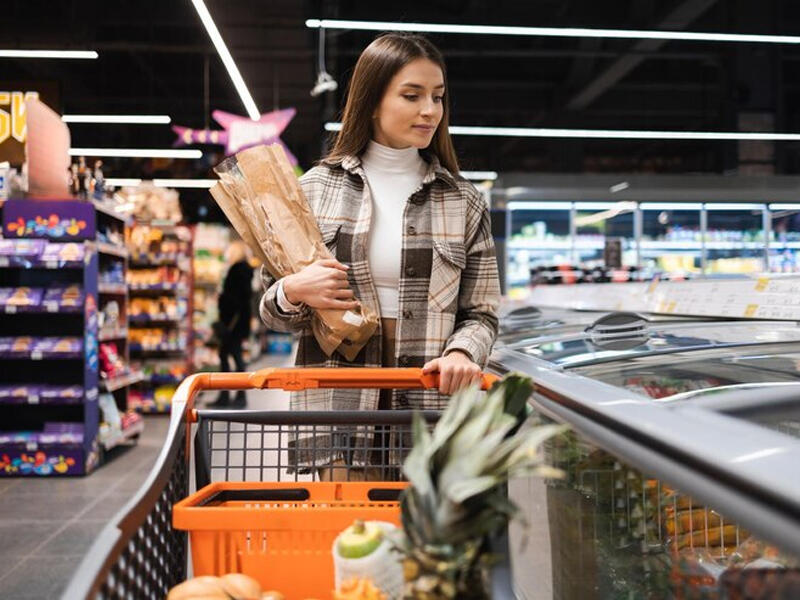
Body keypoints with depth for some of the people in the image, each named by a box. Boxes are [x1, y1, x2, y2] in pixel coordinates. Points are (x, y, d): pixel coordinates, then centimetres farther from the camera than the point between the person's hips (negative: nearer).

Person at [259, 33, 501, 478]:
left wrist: (461, 353, -13)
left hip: (430, 409, 1)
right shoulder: (315, 189, 7)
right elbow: (272, 308, 12)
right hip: (333, 408, 0)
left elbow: (480, 315, 8)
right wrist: (294, 292, -11)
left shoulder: (464, 202, 8)